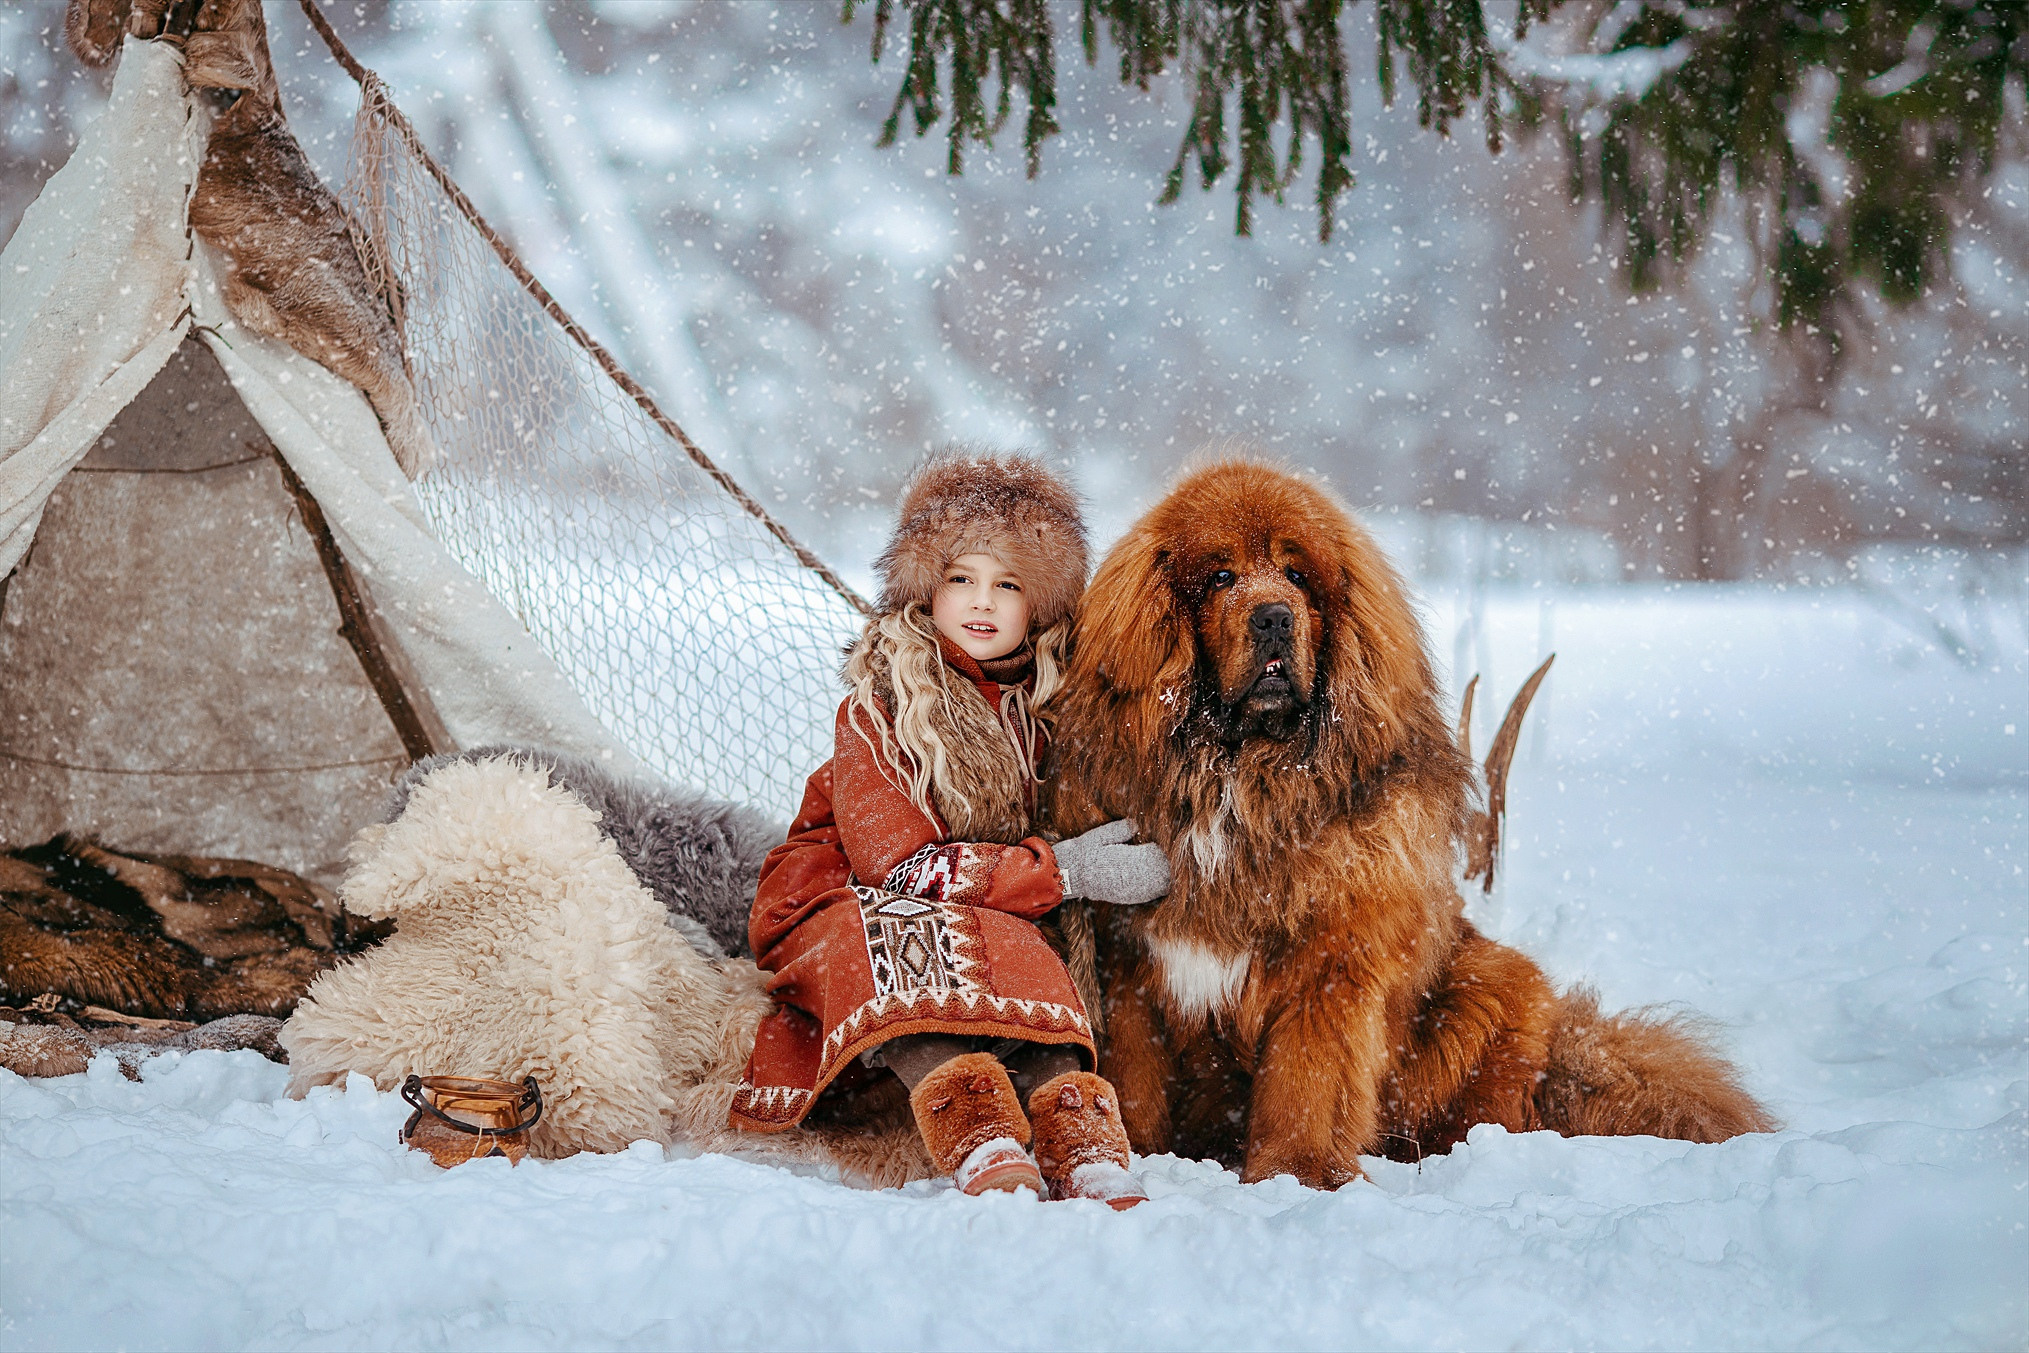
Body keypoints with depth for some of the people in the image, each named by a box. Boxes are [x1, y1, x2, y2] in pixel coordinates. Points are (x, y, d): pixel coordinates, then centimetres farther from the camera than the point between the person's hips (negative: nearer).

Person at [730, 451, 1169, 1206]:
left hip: (991, 920, 4)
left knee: (1029, 965, -31)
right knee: (908, 939, -38)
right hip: (840, 907, -4)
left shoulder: (1038, 707, 4)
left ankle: (1081, 1149, -51)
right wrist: (1062, 871, -22)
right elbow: (897, 859, -20)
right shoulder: (879, 702, -11)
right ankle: (975, 1142, -57)